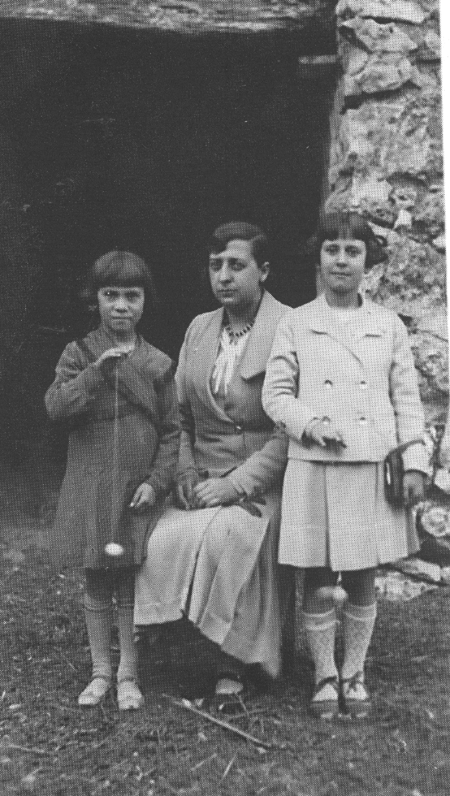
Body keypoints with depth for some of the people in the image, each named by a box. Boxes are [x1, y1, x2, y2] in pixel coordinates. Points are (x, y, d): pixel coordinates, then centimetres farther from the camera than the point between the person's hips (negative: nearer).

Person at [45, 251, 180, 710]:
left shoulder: (157, 363, 2)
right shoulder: (78, 355, 1)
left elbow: (172, 430, 2)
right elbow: (55, 406, -13)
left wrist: (157, 481, -8)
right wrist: (98, 371, -21)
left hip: (139, 491, 0)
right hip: (90, 488, 0)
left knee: (132, 585, 7)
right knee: (96, 585, 11)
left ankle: (128, 675, 21)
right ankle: (100, 671, 25)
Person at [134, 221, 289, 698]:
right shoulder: (198, 329, 12)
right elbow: (181, 416, 17)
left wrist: (235, 483, -16)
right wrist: (186, 473, 1)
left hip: (261, 484, -5)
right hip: (204, 481, 5)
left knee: (225, 538, -30)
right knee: (165, 540, -22)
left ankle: (231, 668, -12)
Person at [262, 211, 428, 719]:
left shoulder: (388, 326, 8)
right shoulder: (295, 324, 5)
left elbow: (406, 402, 8)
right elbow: (275, 394, 3)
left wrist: (414, 463, 1)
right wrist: (308, 423, -14)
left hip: (373, 468, 1)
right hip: (313, 468, -1)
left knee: (362, 582, 9)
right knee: (318, 584, 4)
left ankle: (354, 674, 25)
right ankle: (325, 676, 21)